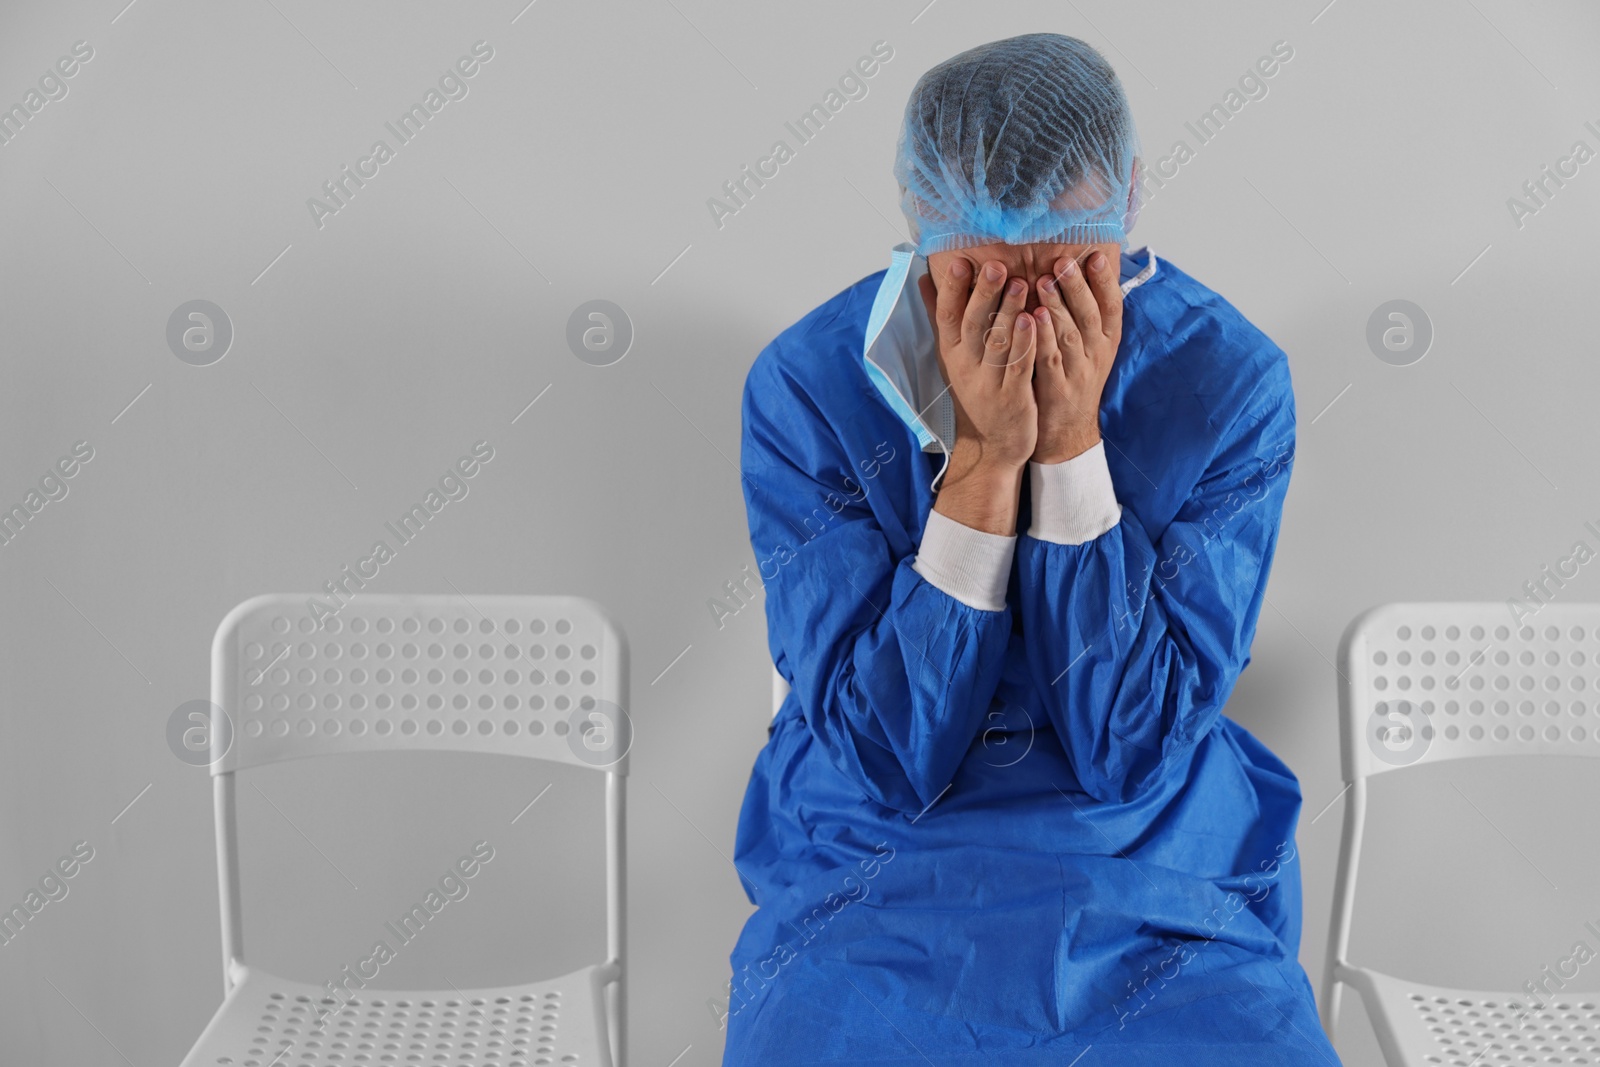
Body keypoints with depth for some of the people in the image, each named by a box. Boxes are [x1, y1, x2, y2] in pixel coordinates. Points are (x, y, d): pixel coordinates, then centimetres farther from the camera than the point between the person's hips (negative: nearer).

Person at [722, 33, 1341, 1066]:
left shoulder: (1230, 381, -11)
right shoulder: (804, 389, -12)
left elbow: (1130, 745, -13)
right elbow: (888, 757, -14)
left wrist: (1072, 440, -22)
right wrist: (984, 459, -23)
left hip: (1163, 880, 1)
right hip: (872, 882, 0)